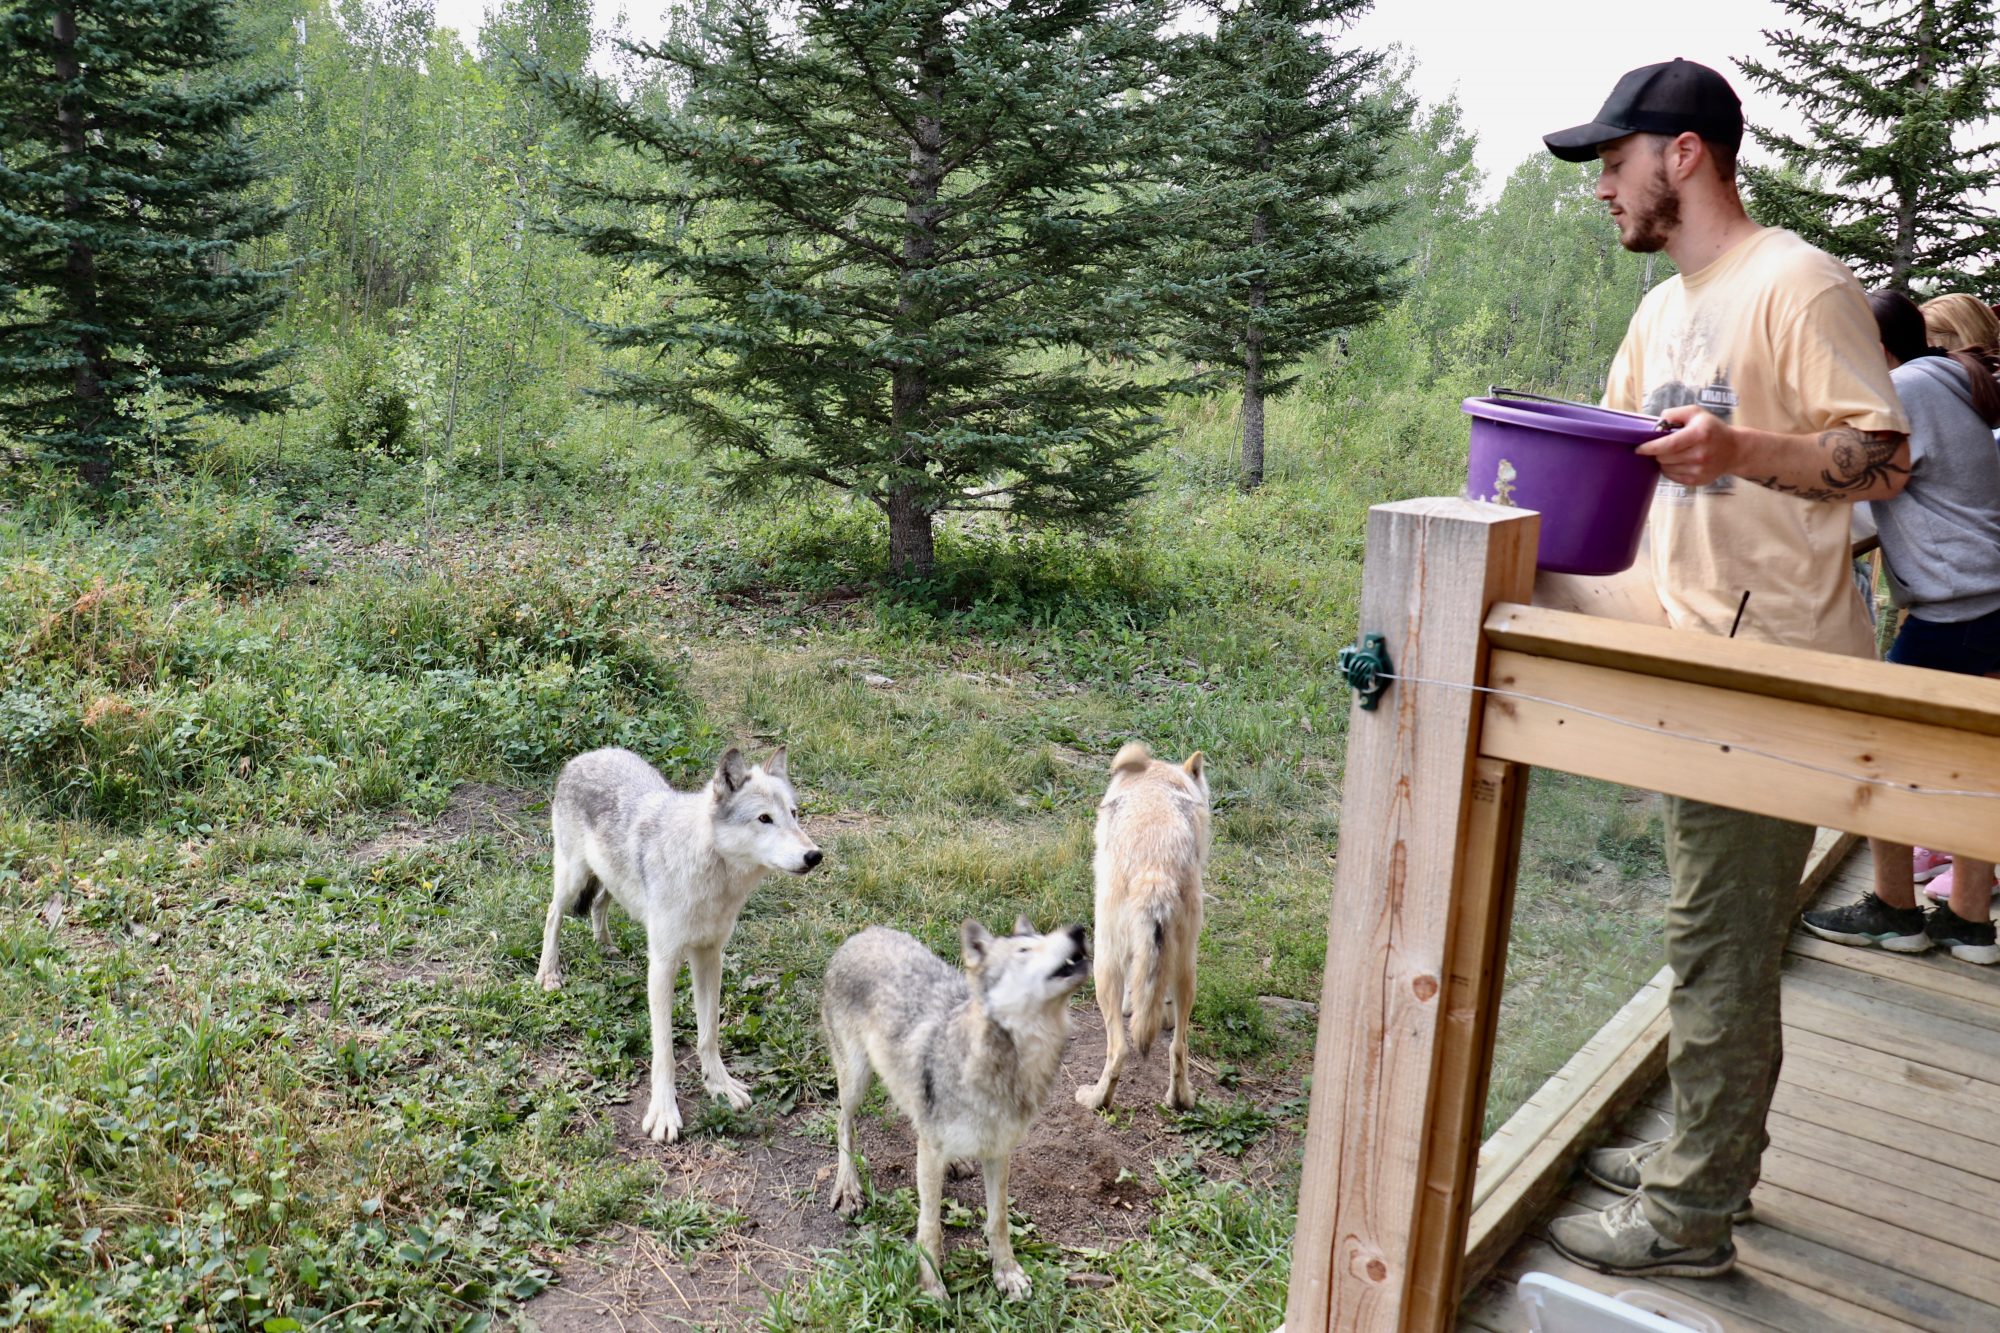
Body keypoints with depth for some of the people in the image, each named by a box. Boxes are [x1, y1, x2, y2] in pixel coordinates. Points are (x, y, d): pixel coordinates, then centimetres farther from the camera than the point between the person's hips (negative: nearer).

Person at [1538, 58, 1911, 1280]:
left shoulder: (1798, 285, -12)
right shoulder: (1665, 310, 16)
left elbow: (1885, 459, -16)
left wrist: (1738, 450, -31)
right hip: (1701, 658, 9)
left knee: (1720, 939, -4)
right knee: (1721, 926, 17)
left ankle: (1689, 1218, 8)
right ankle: (1711, 1155, 31)